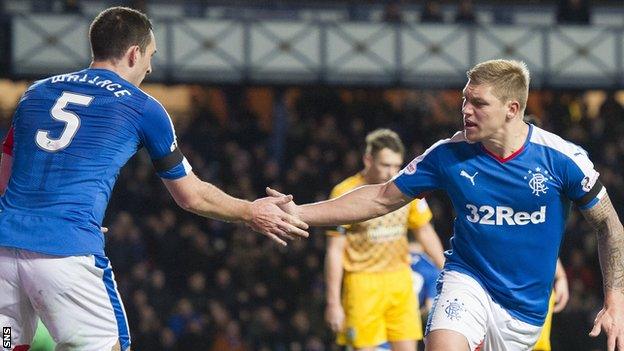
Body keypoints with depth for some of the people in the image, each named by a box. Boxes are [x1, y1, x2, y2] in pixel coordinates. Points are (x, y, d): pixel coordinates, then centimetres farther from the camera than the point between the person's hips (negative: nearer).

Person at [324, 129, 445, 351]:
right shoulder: (345, 194, -11)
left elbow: (425, 232, 17)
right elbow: (335, 251, -8)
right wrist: (333, 303, -10)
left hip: (400, 280, 4)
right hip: (363, 282, -4)